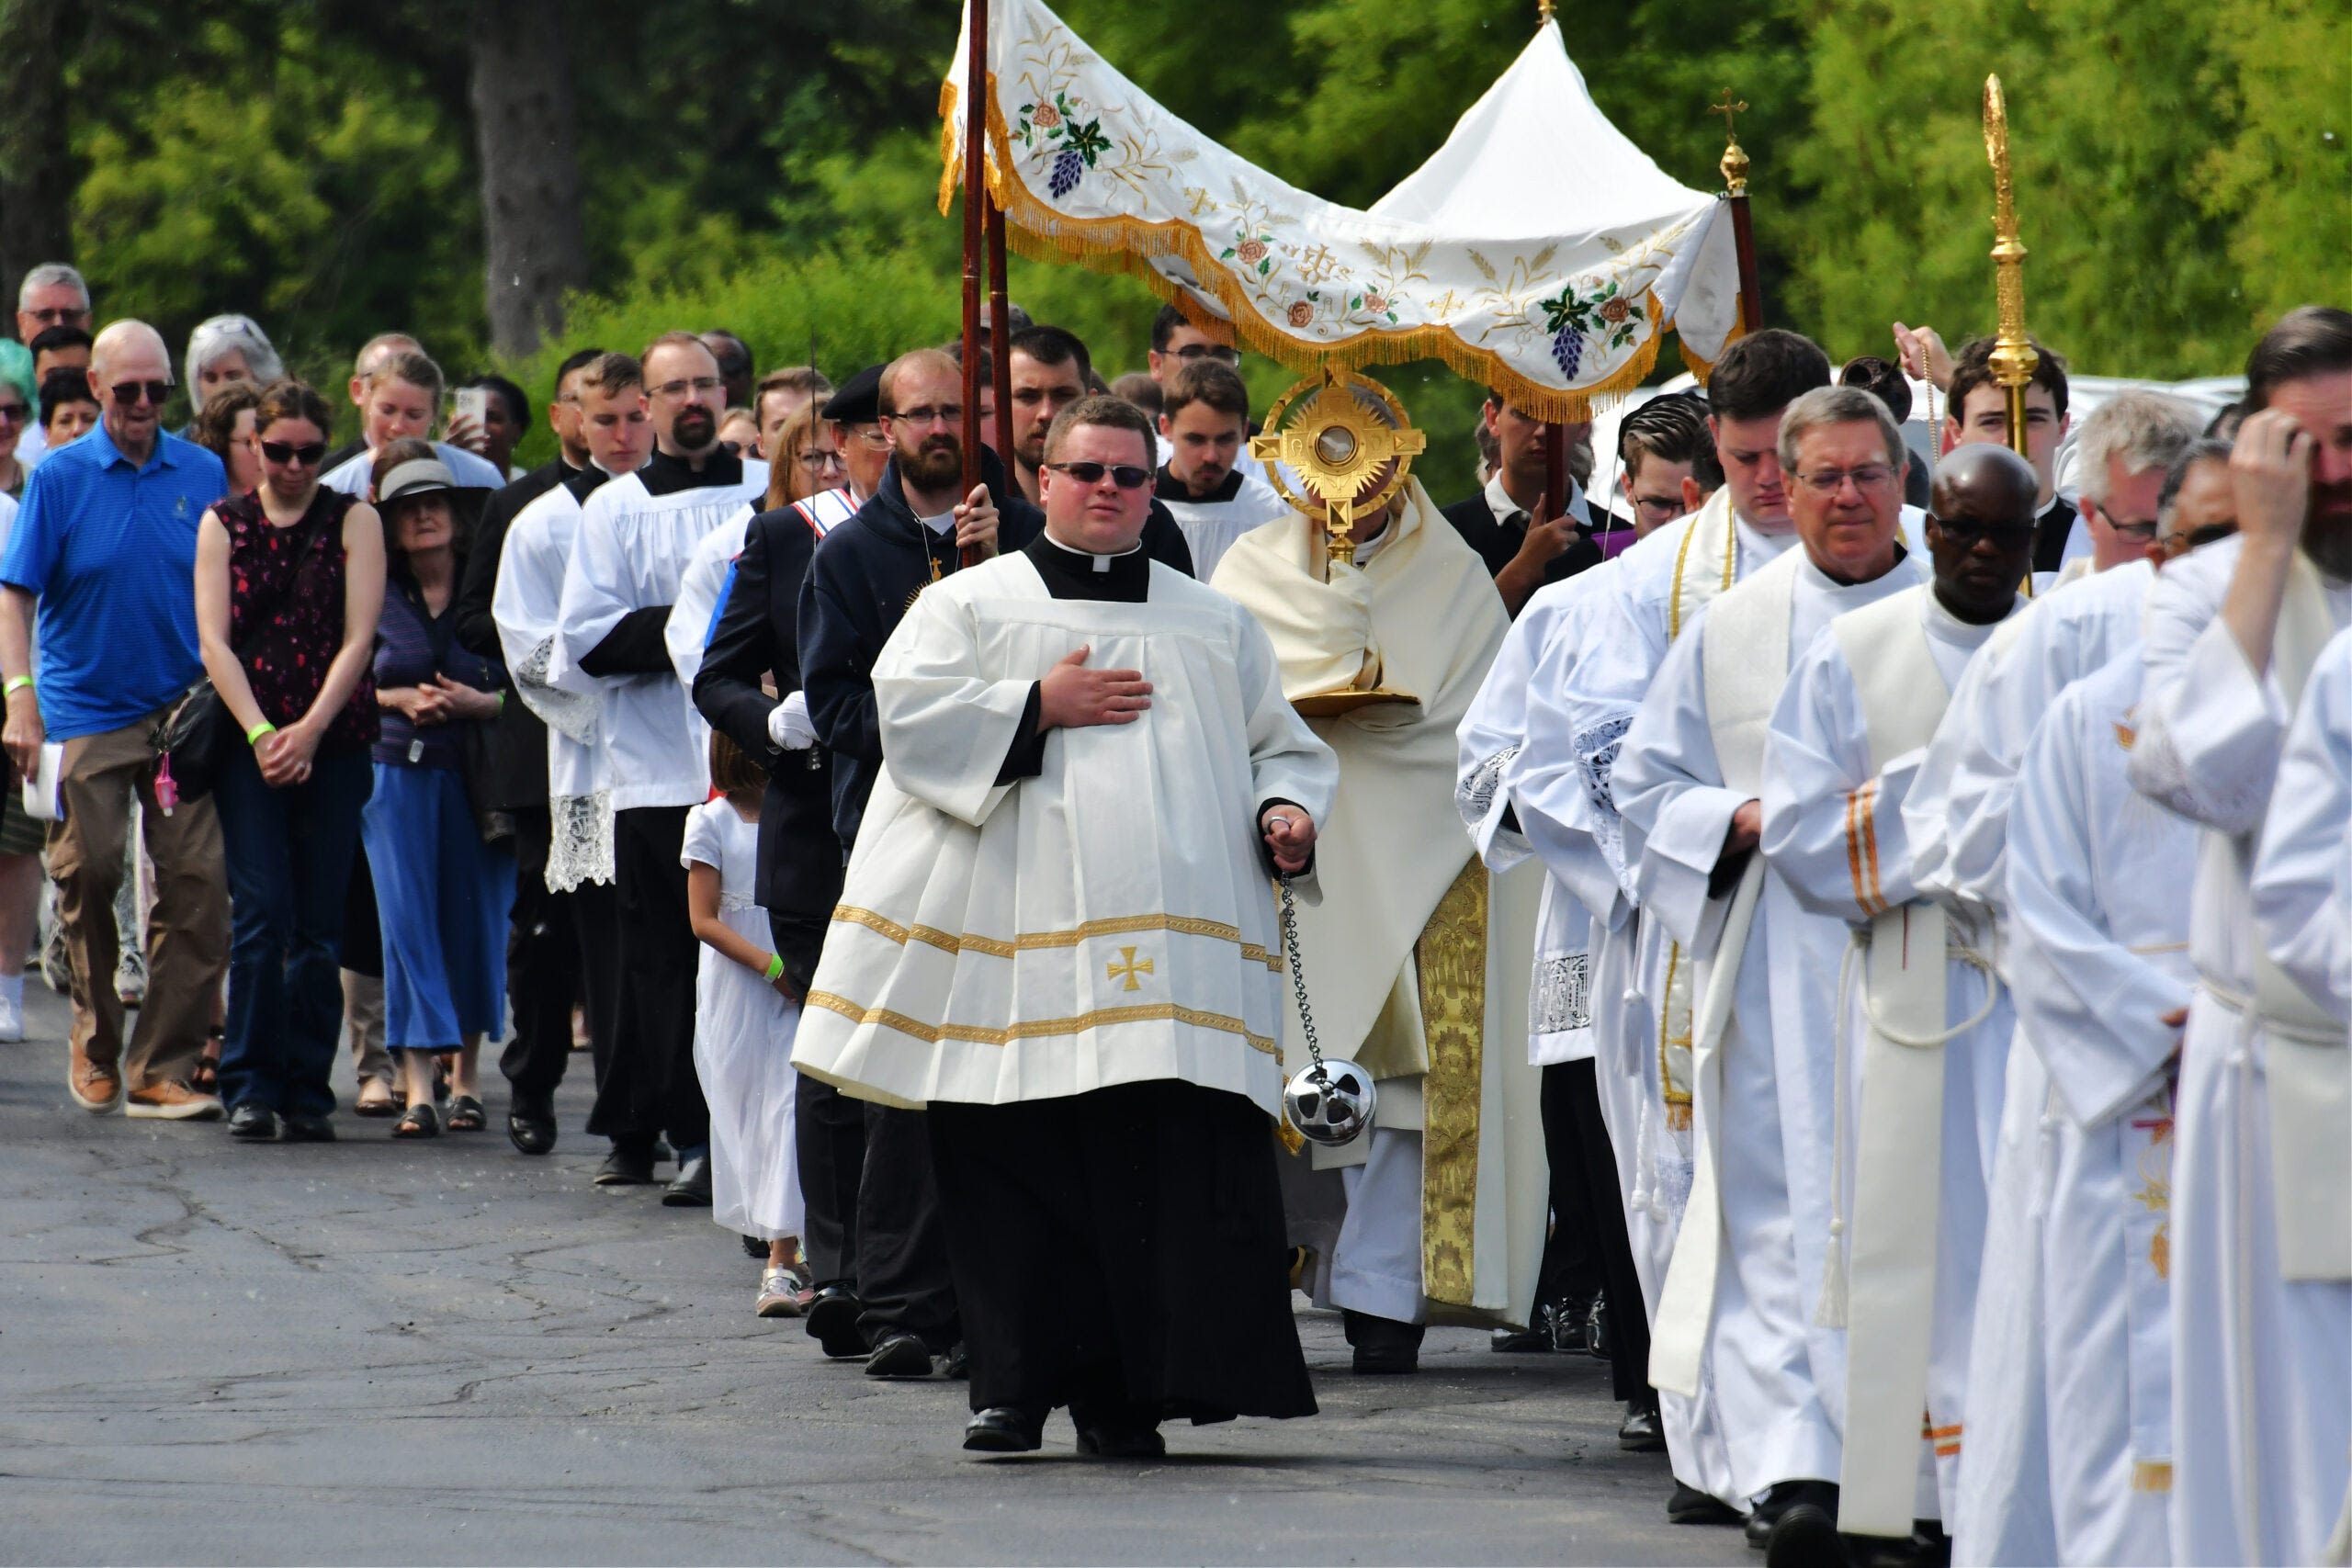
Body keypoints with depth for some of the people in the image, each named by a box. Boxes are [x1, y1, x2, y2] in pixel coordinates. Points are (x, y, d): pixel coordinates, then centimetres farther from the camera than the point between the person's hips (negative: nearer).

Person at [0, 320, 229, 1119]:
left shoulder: (204, 476, 7)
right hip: (87, 712, -2)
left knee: (199, 880, -7)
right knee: (89, 870, -4)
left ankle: (162, 1068, -3)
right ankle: (95, 1042, 19)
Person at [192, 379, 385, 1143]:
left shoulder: (353, 520, 7)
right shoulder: (224, 524, 9)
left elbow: (358, 637, -1)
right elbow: (214, 639, 2)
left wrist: (310, 730, -12)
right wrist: (260, 734, -10)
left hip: (334, 744, 0)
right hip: (246, 739, 0)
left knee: (319, 924, -1)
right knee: (261, 913, -9)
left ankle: (307, 1092, 4)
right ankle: (251, 1087, -4)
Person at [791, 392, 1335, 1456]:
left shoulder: (1216, 625, 21)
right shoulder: (970, 603, 13)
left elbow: (1281, 746, 22)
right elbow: (908, 708, -1)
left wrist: (1285, 811, 1)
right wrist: (1040, 708, -5)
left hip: (1173, 930, 1)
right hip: (1015, 930, -1)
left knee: (1170, 1163, -10)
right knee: (1014, 1165, -4)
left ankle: (1126, 1395, -8)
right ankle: (1017, 1381, 4)